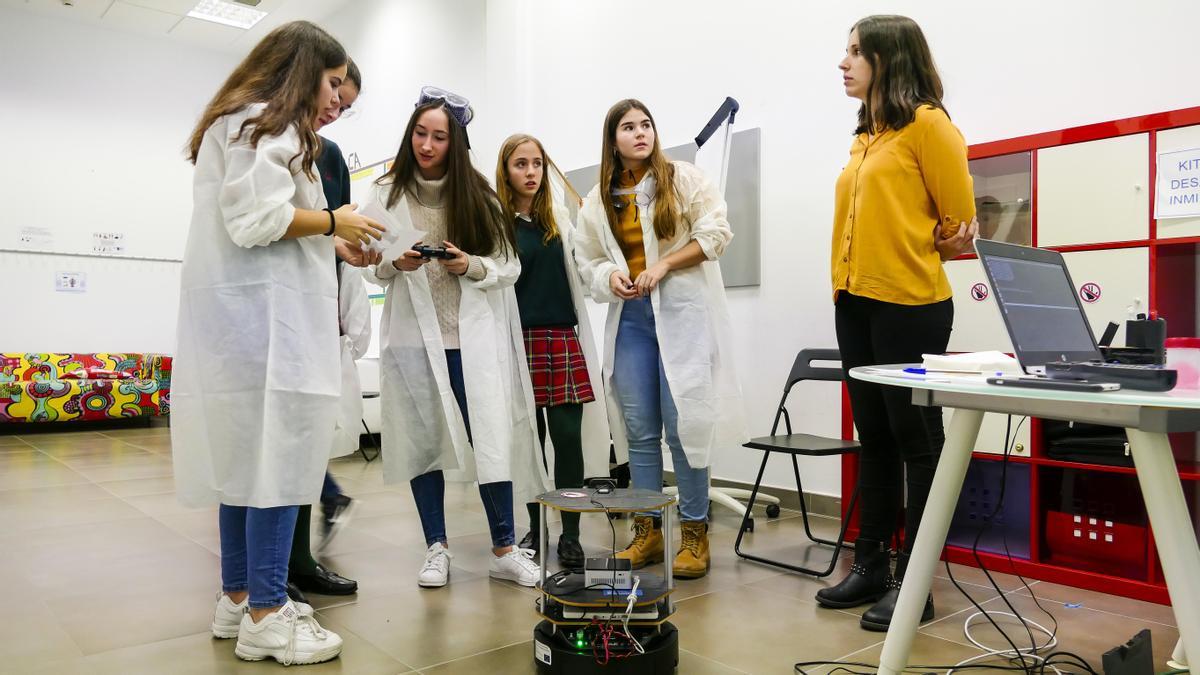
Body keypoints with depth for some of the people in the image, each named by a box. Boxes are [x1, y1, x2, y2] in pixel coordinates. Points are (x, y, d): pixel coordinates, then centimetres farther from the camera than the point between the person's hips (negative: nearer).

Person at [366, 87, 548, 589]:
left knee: (491, 439, -3)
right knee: (423, 440, 6)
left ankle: (504, 550, 9)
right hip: (413, 335, 1)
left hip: (472, 335, 0)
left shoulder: (477, 193, 5)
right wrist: (398, 264, -15)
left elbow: (509, 266, 3)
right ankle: (437, 549, 19)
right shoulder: (388, 191, 6)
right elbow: (374, 266, 6)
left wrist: (470, 266, -15)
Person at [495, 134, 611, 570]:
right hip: (522, 341, -3)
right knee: (530, 438, 6)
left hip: (565, 338, 3)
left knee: (569, 436, -1)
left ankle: (570, 534, 7)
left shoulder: (560, 218, 14)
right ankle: (535, 528, 21)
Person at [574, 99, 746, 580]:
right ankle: (647, 531, 18)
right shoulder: (598, 201, 13)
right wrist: (610, 275, -6)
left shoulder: (683, 179, 2)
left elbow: (715, 232, -4)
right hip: (630, 318, 4)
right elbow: (587, 260, 16)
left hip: (682, 313, -4)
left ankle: (695, 534, 8)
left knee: (683, 422, -5)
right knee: (639, 429, 6)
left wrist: (663, 265, -12)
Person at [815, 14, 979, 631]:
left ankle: (913, 582, 10)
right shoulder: (865, 137, 17)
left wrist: (916, 257, 5)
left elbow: (960, 222, -5)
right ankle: (870, 566, 23)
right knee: (874, 438, 12)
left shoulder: (927, 124, -5)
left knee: (916, 440, 1)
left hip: (909, 303, -8)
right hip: (856, 303, 8)